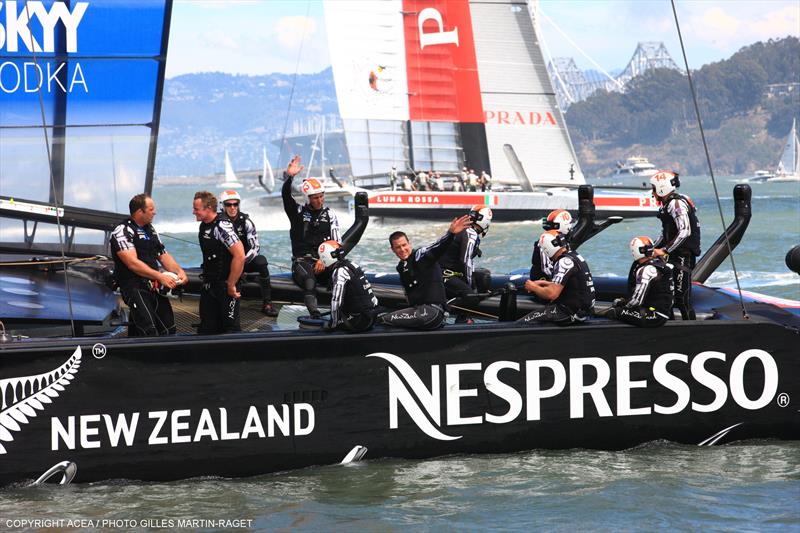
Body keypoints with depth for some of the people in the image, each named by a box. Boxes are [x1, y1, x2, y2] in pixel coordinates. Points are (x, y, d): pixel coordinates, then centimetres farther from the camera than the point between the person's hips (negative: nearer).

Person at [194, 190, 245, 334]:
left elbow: (239, 256, -24)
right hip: (209, 286, 9)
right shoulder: (203, 226, 9)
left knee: (230, 326, -2)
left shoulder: (222, 227, -19)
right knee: (207, 327, 13)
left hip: (225, 286, -9)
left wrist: (231, 285, -19)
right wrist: (206, 280, 18)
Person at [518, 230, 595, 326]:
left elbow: (552, 294, -25)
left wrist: (533, 287, -8)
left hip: (571, 313, -11)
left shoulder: (564, 262, -18)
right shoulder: (575, 256, 12)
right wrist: (543, 283, 22)